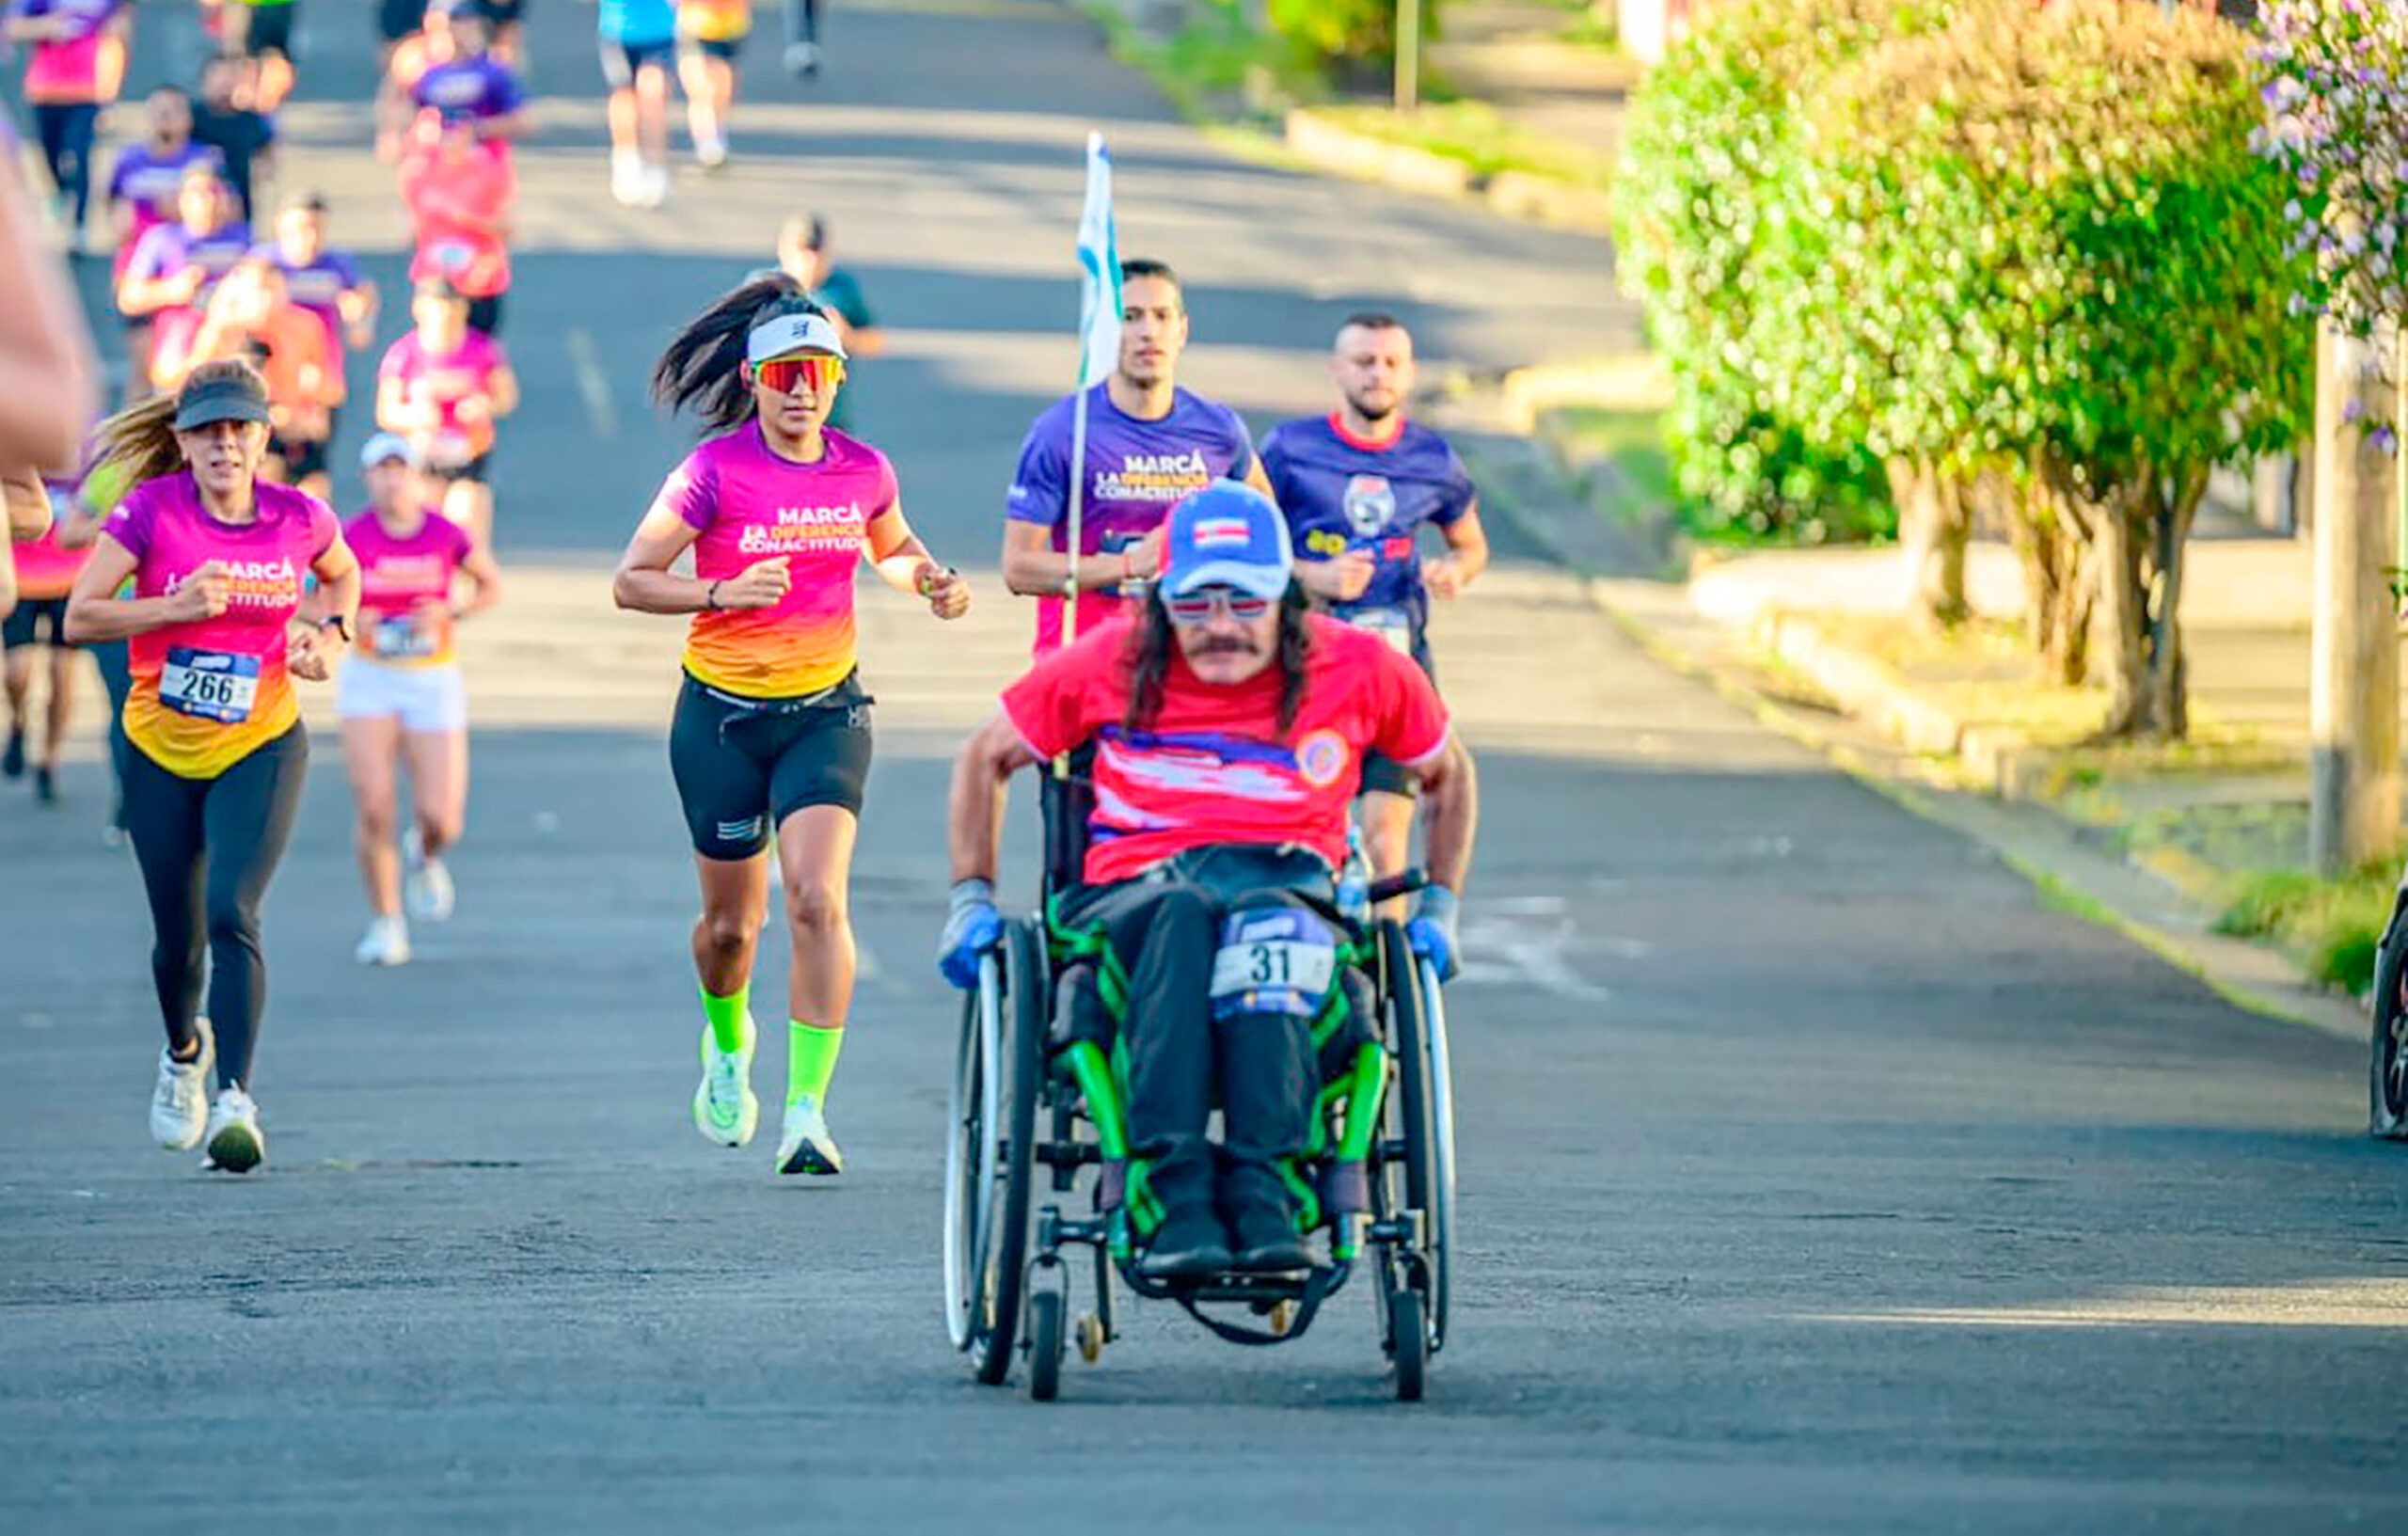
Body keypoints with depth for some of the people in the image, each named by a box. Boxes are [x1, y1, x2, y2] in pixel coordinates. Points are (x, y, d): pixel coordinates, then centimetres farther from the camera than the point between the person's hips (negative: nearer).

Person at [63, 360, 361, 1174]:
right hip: (161, 749, 1)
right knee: (178, 935, 10)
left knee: (233, 914, -20)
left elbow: (342, 574, 17)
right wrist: (175, 606, -27)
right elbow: (80, 616, -14)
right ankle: (183, 1051, 42)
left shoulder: (299, 519, -6)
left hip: (260, 747, -1)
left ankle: (235, 1098, -23)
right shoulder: (150, 511, -12)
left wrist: (331, 635, -2)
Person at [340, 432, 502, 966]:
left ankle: (425, 858, 32)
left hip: (434, 682, 0)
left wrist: (451, 612, -9)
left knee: (441, 821, -6)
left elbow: (491, 586, 9)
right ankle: (385, 923, 6)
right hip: (369, 681, 0)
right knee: (373, 808, -12)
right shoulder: (353, 537, -7)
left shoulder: (445, 535, -6)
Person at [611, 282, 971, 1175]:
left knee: (818, 900, -18)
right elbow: (631, 581, -12)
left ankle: (806, 1110, -18)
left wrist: (928, 582, -1)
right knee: (731, 921, 10)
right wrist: (725, 591, -27)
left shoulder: (862, 470, -1)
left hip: (824, 711, 1)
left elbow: (890, 546, 21)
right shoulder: (715, 471, -12)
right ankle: (727, 1037, 45)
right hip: (722, 714, -1)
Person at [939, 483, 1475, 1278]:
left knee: (1265, 923, -41)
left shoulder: (1359, 670, 8)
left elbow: (1447, 775, 26)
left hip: (1288, 887, 0)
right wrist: (971, 900, 14)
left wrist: (1439, 910, 18)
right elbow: (985, 759, 20)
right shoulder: (1114, 662, 7)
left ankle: (1259, 1187, -53)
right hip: (1131, 901, 0)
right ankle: (1178, 1193, -52)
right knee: (1181, 914, -41)